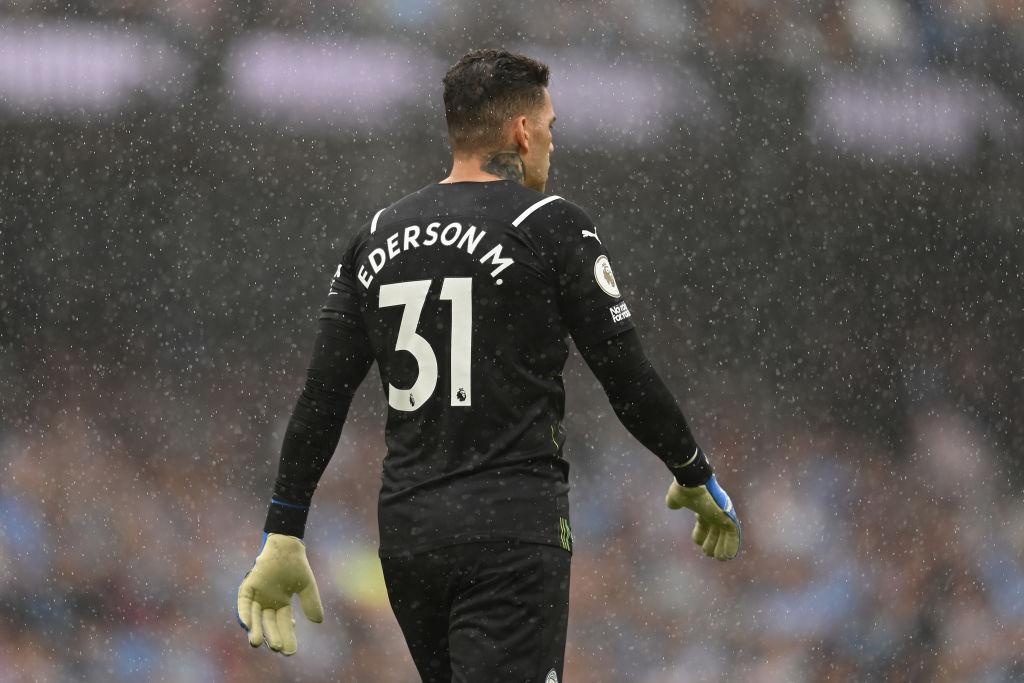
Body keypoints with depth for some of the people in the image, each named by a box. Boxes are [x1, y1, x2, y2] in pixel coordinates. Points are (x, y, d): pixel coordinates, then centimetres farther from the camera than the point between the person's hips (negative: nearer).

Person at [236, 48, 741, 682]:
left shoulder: (377, 238, 12)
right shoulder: (552, 226, -4)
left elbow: (322, 399, 11)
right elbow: (629, 380, -2)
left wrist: (282, 535, 15)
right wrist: (699, 480, 13)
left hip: (404, 531, 6)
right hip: (513, 529, -6)